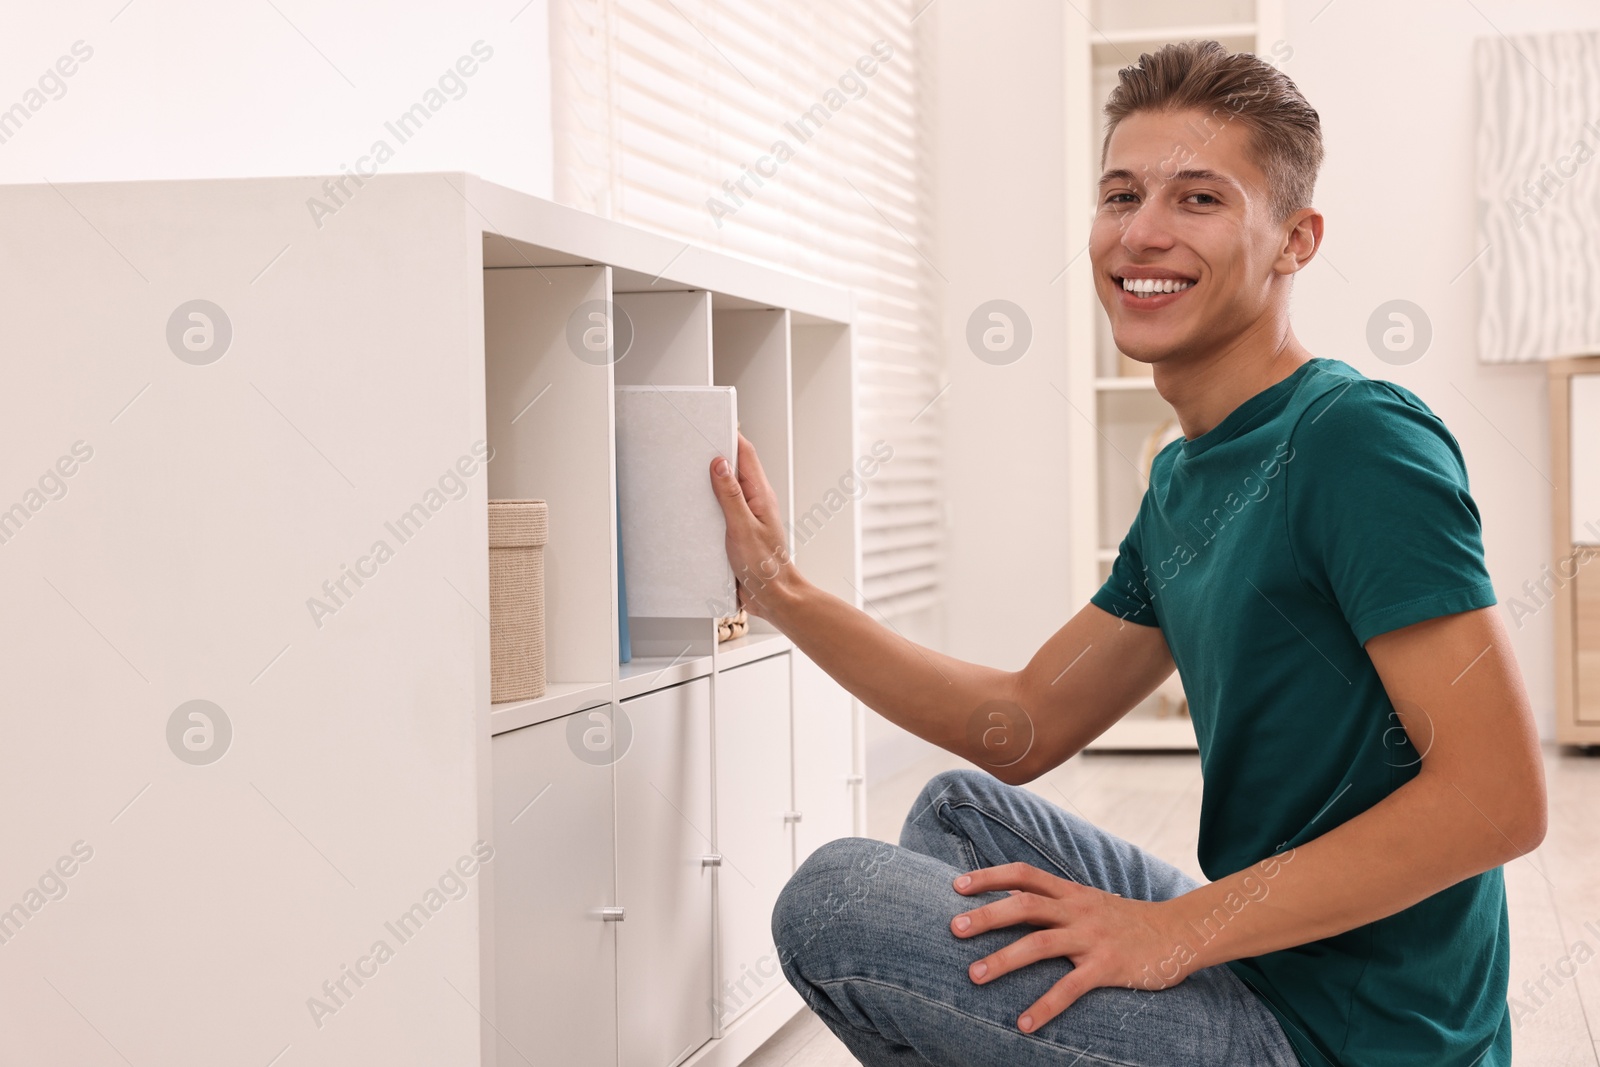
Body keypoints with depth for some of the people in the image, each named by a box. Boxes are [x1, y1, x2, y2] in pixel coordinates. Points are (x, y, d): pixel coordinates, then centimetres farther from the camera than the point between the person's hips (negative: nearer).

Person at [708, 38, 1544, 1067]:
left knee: (833, 900, -12)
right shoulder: (1185, 480, 11)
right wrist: (783, 591, 9)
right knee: (961, 809, 24)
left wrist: (1179, 928, -22)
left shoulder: (1361, 440, -18)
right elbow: (1024, 727, 15)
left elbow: (1499, 797, -25)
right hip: (1261, 966, 9)